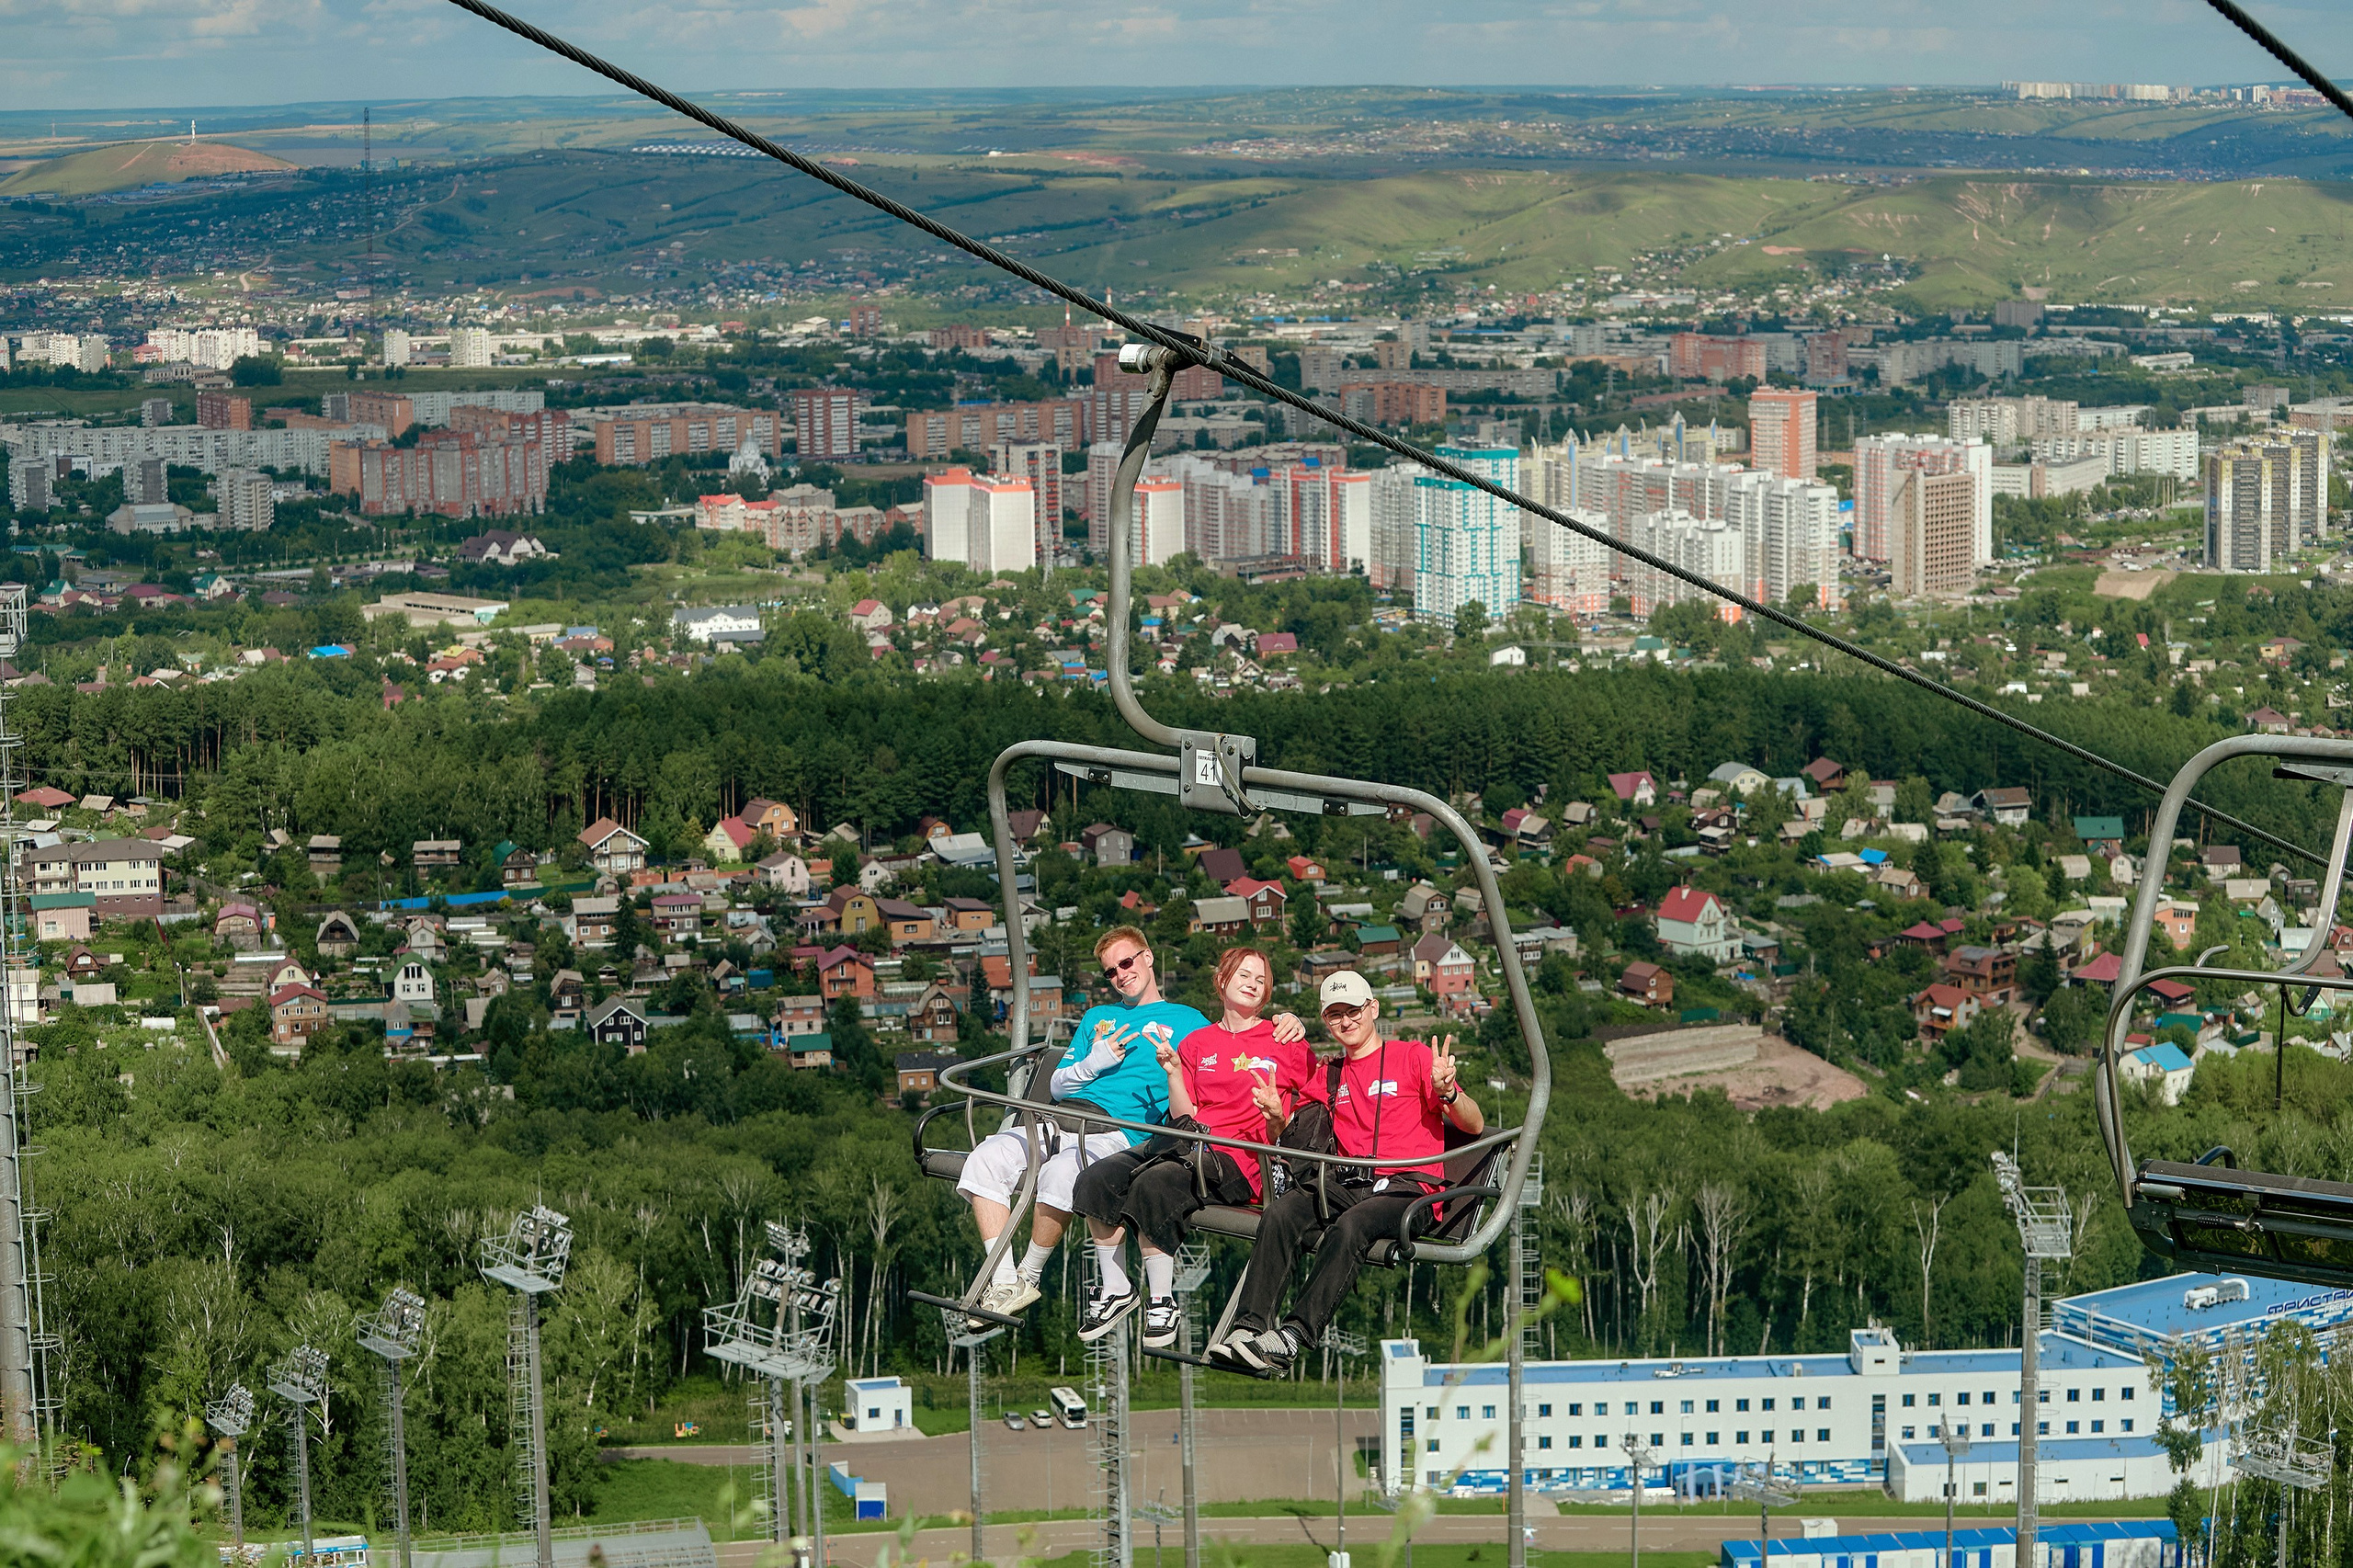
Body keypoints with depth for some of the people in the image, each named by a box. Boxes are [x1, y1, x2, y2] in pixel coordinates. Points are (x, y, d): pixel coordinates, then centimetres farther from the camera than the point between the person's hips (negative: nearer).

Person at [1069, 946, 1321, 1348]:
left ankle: (1162, 1300, -20)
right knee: (1096, 1179, -22)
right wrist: (1173, 1073, -1)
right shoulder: (1197, 1042, 21)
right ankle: (1115, 1289, -9)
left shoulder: (1286, 1042, 11)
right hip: (1188, 1146, 5)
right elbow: (1185, 1117, 13)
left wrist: (1277, 1117, -12)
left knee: (1153, 1186, -34)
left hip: (1238, 1163, -5)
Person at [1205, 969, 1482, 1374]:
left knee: (1350, 1227, -36)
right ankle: (1248, 1327, -37)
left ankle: (1293, 1338, -46)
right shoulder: (1330, 1076, 25)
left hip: (1410, 1186, -4)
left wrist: (1447, 1092, -19)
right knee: (1281, 1212, -26)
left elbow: (1475, 1126, 3)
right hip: (1349, 1185, 5)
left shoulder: (1413, 1056, 10)